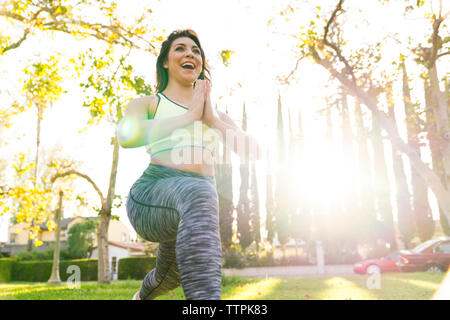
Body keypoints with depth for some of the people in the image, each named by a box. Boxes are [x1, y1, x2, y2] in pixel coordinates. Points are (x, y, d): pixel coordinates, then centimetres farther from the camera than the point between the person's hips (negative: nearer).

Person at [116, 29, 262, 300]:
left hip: (201, 194, 5)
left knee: (170, 276, 20)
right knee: (198, 194, -38)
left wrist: (211, 119, -3)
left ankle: (143, 297, 56)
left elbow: (255, 152, 8)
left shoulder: (218, 116, 24)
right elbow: (127, 136, -12)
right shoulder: (147, 104, 14)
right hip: (152, 192, -5)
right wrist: (189, 115, -8)